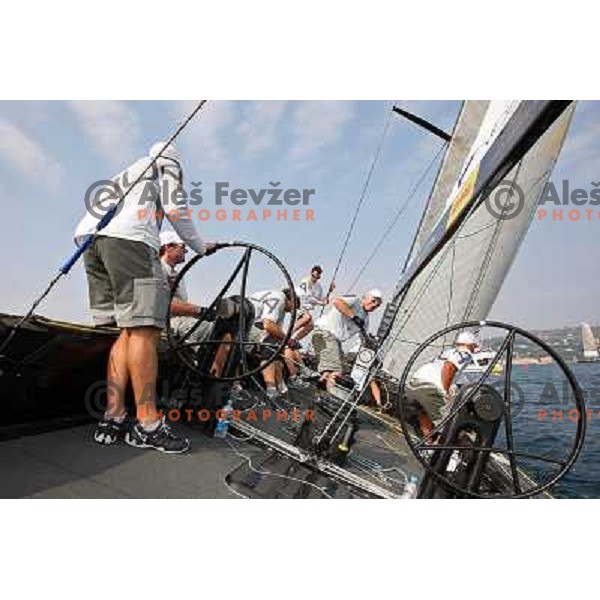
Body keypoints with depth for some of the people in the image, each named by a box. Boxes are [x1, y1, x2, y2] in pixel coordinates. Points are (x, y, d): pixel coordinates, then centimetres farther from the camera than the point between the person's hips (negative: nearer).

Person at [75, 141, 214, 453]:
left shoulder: (125, 174, 40)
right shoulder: (166, 161, 21)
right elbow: (175, 209, 5)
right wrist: (200, 246, 16)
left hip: (90, 237, 8)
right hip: (128, 238, -8)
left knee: (127, 331, 6)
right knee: (144, 329, -12)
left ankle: (113, 420, 1)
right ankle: (148, 425, -13)